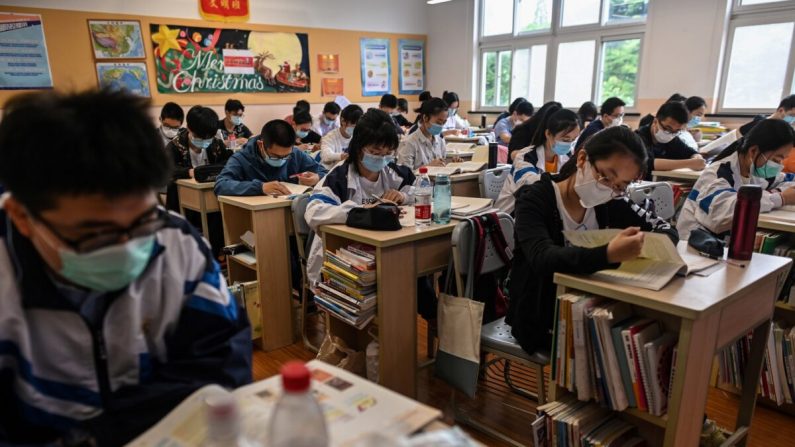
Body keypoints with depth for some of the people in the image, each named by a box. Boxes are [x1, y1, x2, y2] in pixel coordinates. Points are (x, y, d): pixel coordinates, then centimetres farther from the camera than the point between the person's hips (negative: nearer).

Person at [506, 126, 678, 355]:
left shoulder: (612, 203, 1)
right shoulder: (534, 200, -15)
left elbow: (667, 230, 3)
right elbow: (543, 260, -30)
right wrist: (608, 255, -46)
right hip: (541, 318, -5)